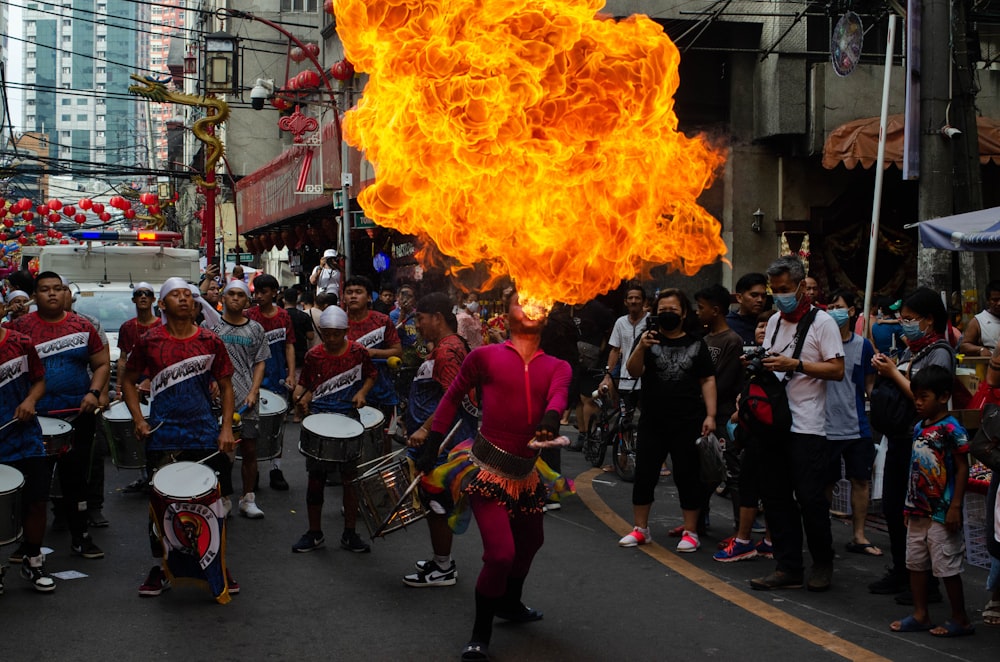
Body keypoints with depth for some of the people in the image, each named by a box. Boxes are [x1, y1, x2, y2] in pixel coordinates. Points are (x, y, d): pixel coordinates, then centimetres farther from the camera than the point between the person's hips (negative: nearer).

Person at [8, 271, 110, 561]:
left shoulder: (82, 326, 5)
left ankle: (80, 537, 19)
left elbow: (102, 364, 9)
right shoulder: (20, 327, 1)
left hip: (78, 415, 1)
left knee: (76, 476, 9)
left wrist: (94, 392, -8)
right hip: (35, 416, -1)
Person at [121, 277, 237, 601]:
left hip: (205, 433, 1)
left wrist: (226, 428, -2)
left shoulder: (210, 341, 2)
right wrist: (138, 420, -3)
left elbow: (225, 385, 7)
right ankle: (163, 567, 22)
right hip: (163, 436, 0)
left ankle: (217, 567, 18)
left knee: (211, 501, 5)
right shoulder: (150, 340, 0)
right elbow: (129, 380, 9)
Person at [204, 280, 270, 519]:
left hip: (246, 400, 1)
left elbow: (260, 363, 8)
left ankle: (247, 498, 15)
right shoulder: (209, 326, 6)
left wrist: (254, 392, -4)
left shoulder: (255, 329, 10)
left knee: (249, 449, 3)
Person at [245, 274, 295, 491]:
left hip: (277, 377, 3)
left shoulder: (283, 316, 5)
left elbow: (289, 346, 6)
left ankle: (276, 470, 17)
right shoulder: (249, 315, -4)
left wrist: (291, 374, -4)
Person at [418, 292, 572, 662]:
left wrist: (551, 417, -39)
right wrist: (432, 445, 4)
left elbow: (558, 395, -16)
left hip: (525, 471, 6)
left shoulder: (557, 367, 6)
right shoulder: (485, 357, -3)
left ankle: (510, 604, 53)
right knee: (500, 554, -15)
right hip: (486, 469, -6)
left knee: (530, 542, 24)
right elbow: (453, 396, 7)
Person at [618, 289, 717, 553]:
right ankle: (640, 529, 16)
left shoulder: (696, 344, 6)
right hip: (652, 422, 1)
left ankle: (690, 532, 11)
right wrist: (641, 348, -29)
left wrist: (710, 415, -4)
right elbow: (634, 371, -10)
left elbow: (708, 381, 6)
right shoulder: (649, 339, 5)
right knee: (644, 475, 5)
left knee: (688, 477, 3)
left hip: (688, 423, -1)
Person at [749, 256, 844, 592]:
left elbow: (837, 370, -11)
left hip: (807, 426, -7)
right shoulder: (774, 321, 17)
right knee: (776, 498, 6)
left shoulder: (822, 321, -5)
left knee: (810, 498, -3)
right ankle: (788, 568, 14)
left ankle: (823, 563, 15)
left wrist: (795, 365, -19)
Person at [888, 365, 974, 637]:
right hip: (918, 510, 8)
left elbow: (962, 470, -14)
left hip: (941, 513, -8)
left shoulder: (951, 429, -15)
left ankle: (960, 620, 13)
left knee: (947, 566, 0)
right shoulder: (919, 427, 8)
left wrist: (955, 506, -18)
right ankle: (920, 615, 23)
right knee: (915, 563, 13)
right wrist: (909, 503, 16)